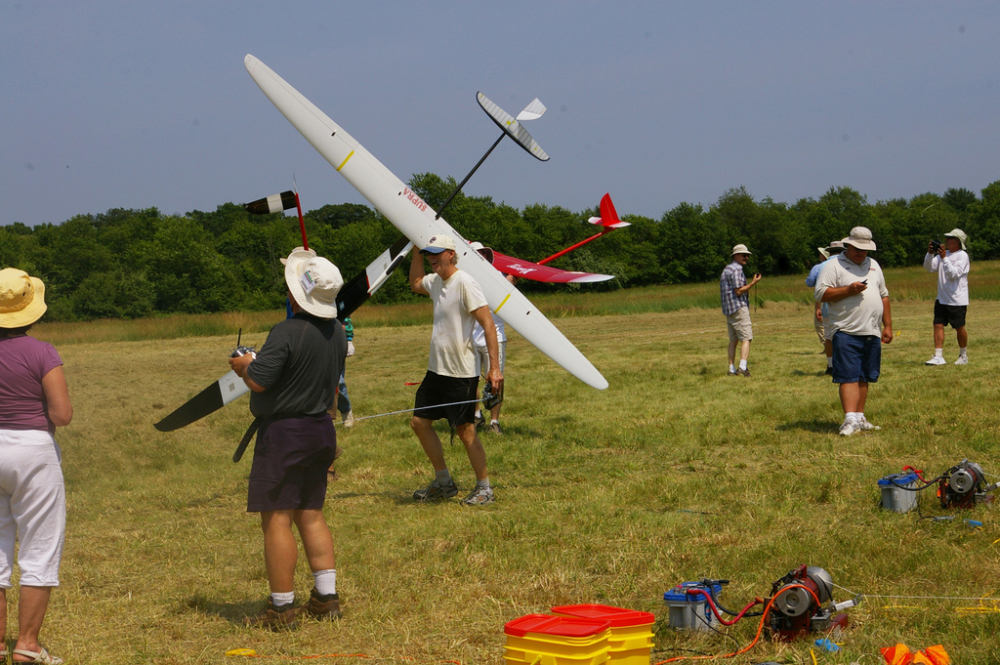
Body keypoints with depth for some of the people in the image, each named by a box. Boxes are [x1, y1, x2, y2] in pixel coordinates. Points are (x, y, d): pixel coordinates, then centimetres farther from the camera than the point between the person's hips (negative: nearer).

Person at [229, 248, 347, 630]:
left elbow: (258, 382, -23)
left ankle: (282, 609, 3)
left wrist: (245, 366, -1)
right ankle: (326, 598, 17)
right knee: (310, 514, 17)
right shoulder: (337, 332, 5)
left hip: (284, 433, -8)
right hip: (322, 428, 8)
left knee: (276, 519, -1)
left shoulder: (287, 333, -22)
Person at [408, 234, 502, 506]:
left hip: (461, 373, -9)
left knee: (465, 430, -2)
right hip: (436, 370, 9)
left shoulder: (464, 283, -16)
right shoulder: (435, 282, 9)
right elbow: (414, 283, 35)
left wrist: (495, 368, -27)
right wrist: (417, 249, 22)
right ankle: (444, 482, 23)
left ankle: (484, 488, 11)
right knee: (420, 422, 12)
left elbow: (488, 325, -21)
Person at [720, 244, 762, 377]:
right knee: (746, 337, -11)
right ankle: (743, 366, -23)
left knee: (733, 340, 10)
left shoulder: (727, 269, 19)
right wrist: (753, 283, -16)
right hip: (739, 307, -10)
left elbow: (722, 289, 23)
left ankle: (732, 369, 8)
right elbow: (738, 291, -18)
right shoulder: (736, 270, -12)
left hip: (728, 310, 10)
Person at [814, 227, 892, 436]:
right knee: (849, 377, -12)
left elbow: (883, 296, 23)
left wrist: (888, 325, 18)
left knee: (863, 378, 11)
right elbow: (821, 294, -11)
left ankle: (860, 418, 17)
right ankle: (850, 420, -16)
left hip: (872, 333, 6)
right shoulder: (834, 266, -2)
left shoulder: (874, 265, 18)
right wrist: (849, 290, -17)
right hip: (847, 332, -6)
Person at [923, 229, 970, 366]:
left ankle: (963, 356, 21)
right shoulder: (943, 253, 10)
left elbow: (954, 274, -21)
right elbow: (930, 268, 3)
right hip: (942, 298, 6)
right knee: (938, 325, -4)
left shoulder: (962, 256, -10)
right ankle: (938, 356, -5)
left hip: (957, 300, -6)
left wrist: (944, 258, -25)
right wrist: (930, 254, -12)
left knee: (959, 328, 3)